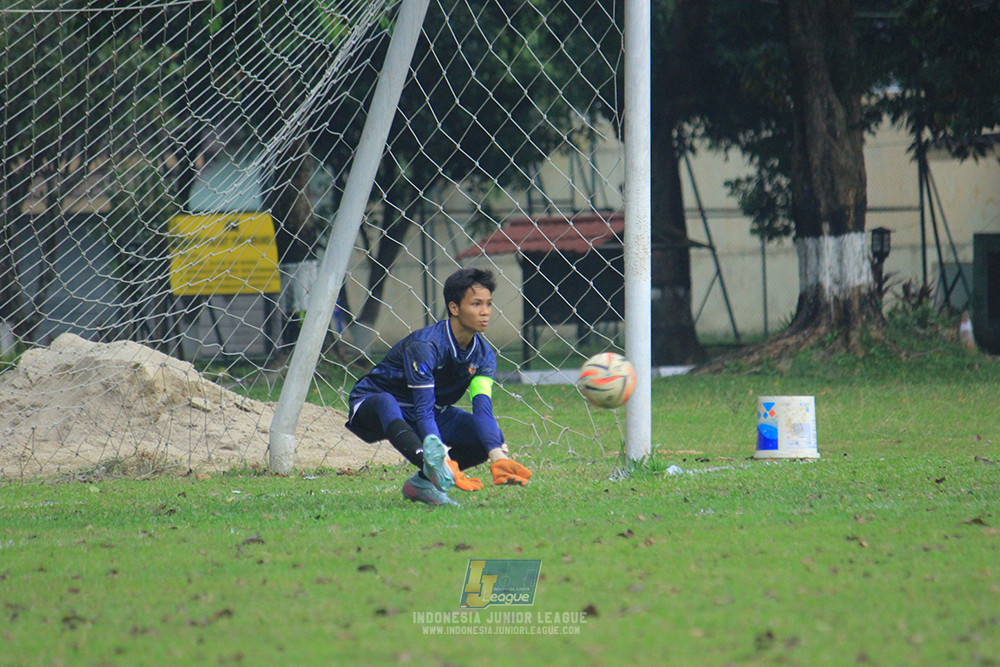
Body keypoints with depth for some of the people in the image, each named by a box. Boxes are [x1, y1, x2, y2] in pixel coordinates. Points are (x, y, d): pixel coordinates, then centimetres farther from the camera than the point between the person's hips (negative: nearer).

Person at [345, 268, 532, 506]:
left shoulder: (484, 354, -8)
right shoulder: (425, 345, -30)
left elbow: (483, 408, -20)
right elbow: (423, 410, -36)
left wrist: (497, 457, -37)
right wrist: (444, 460, -49)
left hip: (437, 414, 7)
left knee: (494, 437, -14)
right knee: (386, 403, -43)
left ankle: (421, 482, -7)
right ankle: (432, 467, -68)